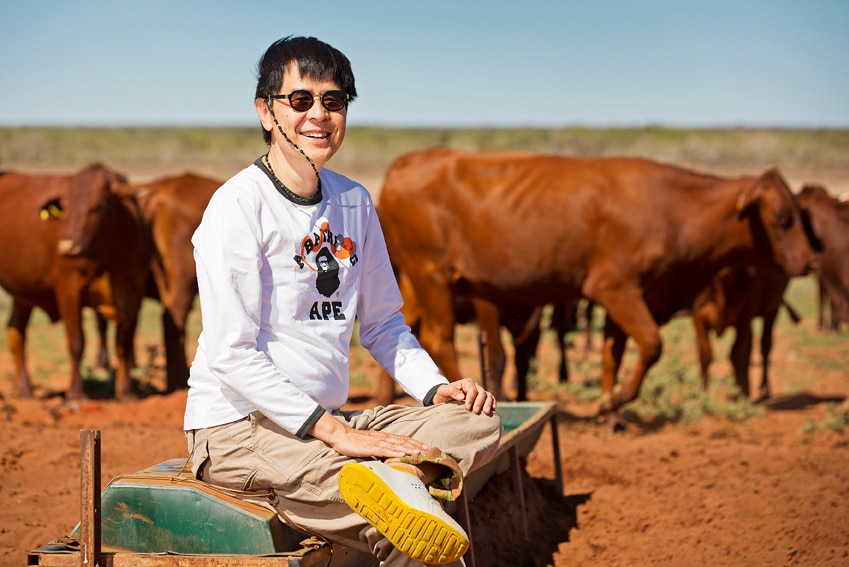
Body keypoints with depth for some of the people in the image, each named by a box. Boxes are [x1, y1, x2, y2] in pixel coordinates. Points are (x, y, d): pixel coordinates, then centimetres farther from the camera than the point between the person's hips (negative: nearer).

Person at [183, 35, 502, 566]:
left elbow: (382, 322, 21)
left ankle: (394, 474, -37)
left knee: (479, 421, -18)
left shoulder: (355, 202, 10)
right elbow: (231, 356, -18)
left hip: (327, 420, 8)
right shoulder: (238, 206, -12)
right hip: (237, 429, -8)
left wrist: (438, 388, 2)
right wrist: (334, 432, -23)